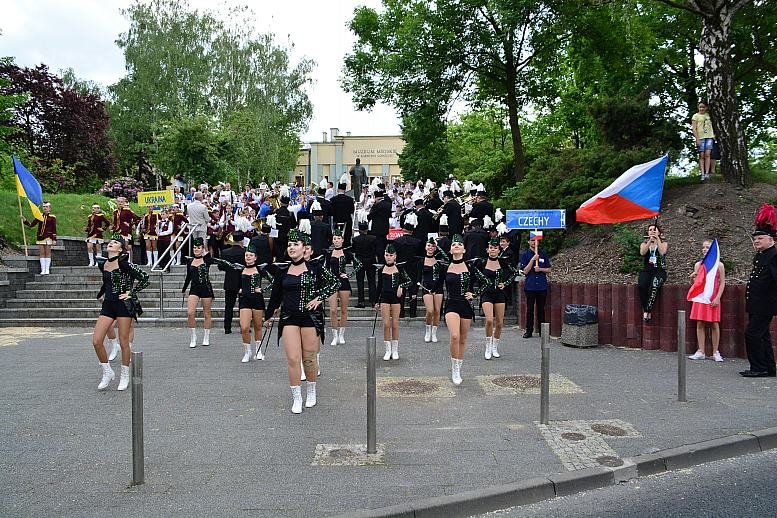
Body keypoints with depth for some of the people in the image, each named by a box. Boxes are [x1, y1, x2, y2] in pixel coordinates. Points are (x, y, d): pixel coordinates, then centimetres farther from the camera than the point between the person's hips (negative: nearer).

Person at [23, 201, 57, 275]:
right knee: (41, 253, 3)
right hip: (40, 237, 4)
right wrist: (25, 221, -8)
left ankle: (47, 269, 4)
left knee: (47, 253, -1)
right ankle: (43, 269, 6)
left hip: (48, 237, -4)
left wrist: (54, 239, -6)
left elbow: (54, 229, -2)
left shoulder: (52, 217, -1)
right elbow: (32, 224, 9)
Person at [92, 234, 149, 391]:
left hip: (124, 304, -6)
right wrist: (103, 293, 17)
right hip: (108, 304, 6)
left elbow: (144, 278, -14)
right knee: (96, 341, -2)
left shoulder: (123, 263, -12)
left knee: (123, 342, 2)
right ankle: (107, 372, 17)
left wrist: (131, 293, -11)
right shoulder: (102, 263, 8)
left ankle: (125, 376, 18)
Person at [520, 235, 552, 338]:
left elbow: (549, 270, 11)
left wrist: (540, 269, -9)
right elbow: (525, 271, -6)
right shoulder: (525, 255, 2)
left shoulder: (543, 254, 9)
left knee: (541, 309, 7)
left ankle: (542, 330, 13)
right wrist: (533, 259, -15)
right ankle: (529, 330, 9)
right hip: (530, 286, -2)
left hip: (542, 286, 2)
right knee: (530, 309, 1)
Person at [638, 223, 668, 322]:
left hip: (660, 271, -1)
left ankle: (647, 310, -29)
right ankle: (647, 311, -23)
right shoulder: (644, 244, 16)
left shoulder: (663, 243, 13)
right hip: (647, 270, 2)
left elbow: (662, 252, -11)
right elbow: (642, 252, -8)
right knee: (642, 286, -32)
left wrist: (657, 239, -12)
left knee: (654, 286, -35)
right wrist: (650, 240, -16)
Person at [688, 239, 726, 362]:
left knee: (714, 325, 1)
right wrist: (692, 277, -9)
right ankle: (701, 352, 7)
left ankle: (715, 353, 10)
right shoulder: (698, 264, 7)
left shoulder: (719, 265, 0)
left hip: (713, 299, -3)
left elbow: (722, 283, -2)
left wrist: (717, 298, -11)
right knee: (700, 324, 2)